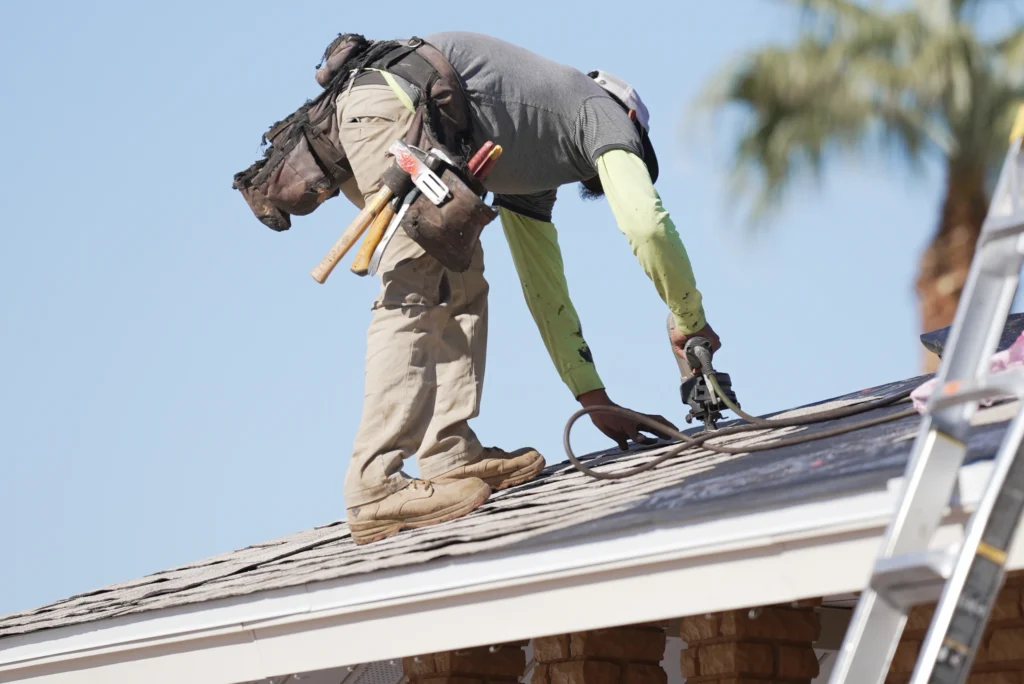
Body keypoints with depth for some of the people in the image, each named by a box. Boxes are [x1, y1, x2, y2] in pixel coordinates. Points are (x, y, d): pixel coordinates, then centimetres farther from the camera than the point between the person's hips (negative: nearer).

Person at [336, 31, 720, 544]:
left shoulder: (530, 179, 35)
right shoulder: (603, 110, 14)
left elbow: (544, 291, 35)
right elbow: (646, 222, -2)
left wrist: (598, 402, 35)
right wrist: (689, 321, 10)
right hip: (395, 103, -9)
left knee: (459, 282, 14)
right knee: (414, 296, -12)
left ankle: (450, 456, 5)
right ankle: (375, 490, -16)